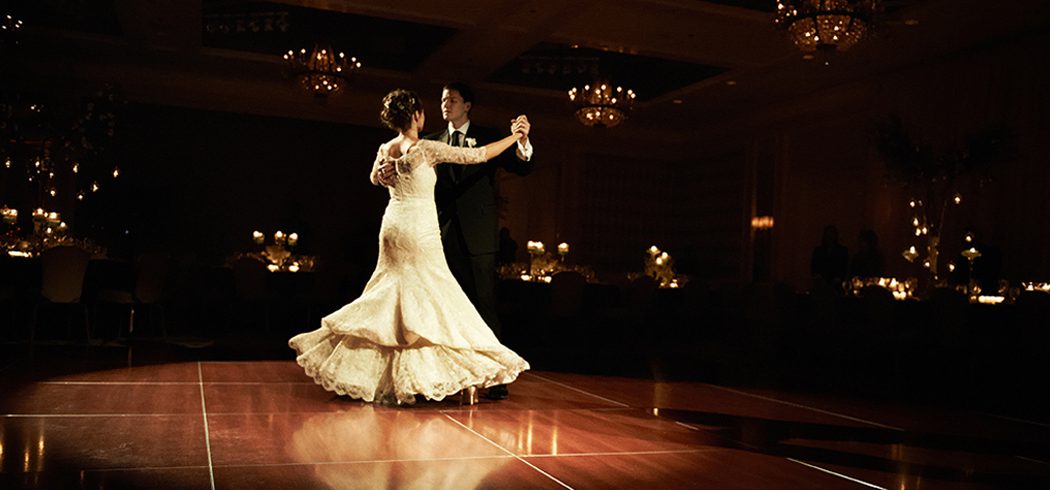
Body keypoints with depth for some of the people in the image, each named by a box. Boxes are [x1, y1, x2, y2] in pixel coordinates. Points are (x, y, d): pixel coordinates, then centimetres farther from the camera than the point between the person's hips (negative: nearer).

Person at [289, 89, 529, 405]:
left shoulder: (385, 149, 3)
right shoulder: (426, 149, -17)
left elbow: (375, 179, 25)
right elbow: (480, 155, -14)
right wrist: (516, 137, -4)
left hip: (393, 229, 7)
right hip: (420, 232, -7)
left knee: (388, 296, 17)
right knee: (428, 298, 0)